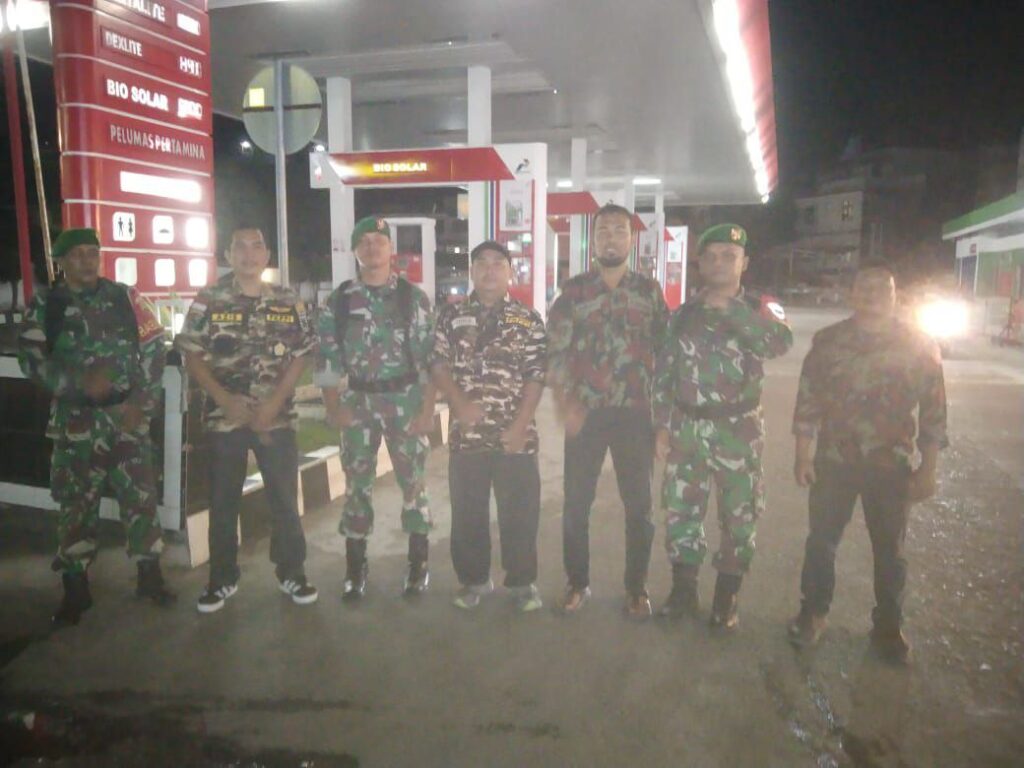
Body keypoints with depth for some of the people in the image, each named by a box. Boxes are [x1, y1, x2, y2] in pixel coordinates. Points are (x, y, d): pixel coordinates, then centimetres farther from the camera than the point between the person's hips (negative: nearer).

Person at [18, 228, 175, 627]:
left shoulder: (126, 298, 4)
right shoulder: (45, 306, 3)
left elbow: (154, 349, 2)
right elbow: (30, 359, -5)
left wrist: (144, 402, -7)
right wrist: (78, 381, -20)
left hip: (128, 416, 0)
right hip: (76, 422, 0)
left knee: (140, 495, 4)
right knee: (76, 503, 5)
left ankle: (150, 576, 19)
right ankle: (76, 590, 19)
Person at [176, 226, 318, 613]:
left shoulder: (289, 302, 3)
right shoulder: (208, 300, 0)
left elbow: (301, 355, 2)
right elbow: (191, 355, 0)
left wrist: (274, 402, -9)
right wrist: (225, 399, -10)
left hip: (277, 415, 1)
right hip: (224, 415, 0)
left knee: (285, 496, 6)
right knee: (223, 499, 8)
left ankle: (292, 571, 20)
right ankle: (222, 577, 23)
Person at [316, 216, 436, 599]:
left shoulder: (414, 297, -1)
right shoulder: (339, 301, 3)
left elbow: (431, 357, -2)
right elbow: (327, 357, 4)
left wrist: (428, 409, -8)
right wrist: (334, 406, -4)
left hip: (406, 399, -1)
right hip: (359, 400, 2)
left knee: (413, 479, 6)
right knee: (357, 483, 8)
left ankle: (418, 563, 21)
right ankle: (355, 566, 22)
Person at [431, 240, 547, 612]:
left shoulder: (529, 320, 2)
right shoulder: (452, 315, 6)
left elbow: (536, 377, -2)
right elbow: (439, 365, 5)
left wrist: (519, 426, -11)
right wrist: (459, 403, -11)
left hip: (515, 434, -1)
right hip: (466, 433, 1)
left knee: (520, 511, 4)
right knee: (467, 511, 10)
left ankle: (522, 581, 22)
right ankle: (473, 579, 27)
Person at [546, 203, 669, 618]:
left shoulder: (649, 291, 6)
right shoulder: (573, 291, 2)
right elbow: (555, 351, -2)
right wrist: (565, 404, -12)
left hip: (636, 413, 1)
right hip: (585, 412, 0)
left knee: (638, 504, 8)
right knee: (576, 502, 6)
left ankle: (637, 588, 24)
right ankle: (577, 583, 24)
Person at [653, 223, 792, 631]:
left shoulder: (760, 307, 1)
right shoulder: (683, 313, 8)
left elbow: (780, 344, -22)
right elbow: (664, 372, 10)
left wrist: (728, 307, -21)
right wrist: (662, 425, 4)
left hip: (737, 430, -2)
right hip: (687, 427, 3)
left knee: (739, 516, 5)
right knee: (680, 510, 7)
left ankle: (725, 600, 23)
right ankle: (682, 591, 25)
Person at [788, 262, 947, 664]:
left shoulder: (919, 345, -2)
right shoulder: (828, 340, 0)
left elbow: (933, 410, -1)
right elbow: (807, 399, 1)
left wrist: (927, 469, -4)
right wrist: (802, 455, -2)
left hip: (892, 467, 0)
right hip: (833, 462, 1)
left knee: (890, 550, 12)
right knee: (821, 541, 9)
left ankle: (888, 627, 29)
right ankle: (812, 613, 28)